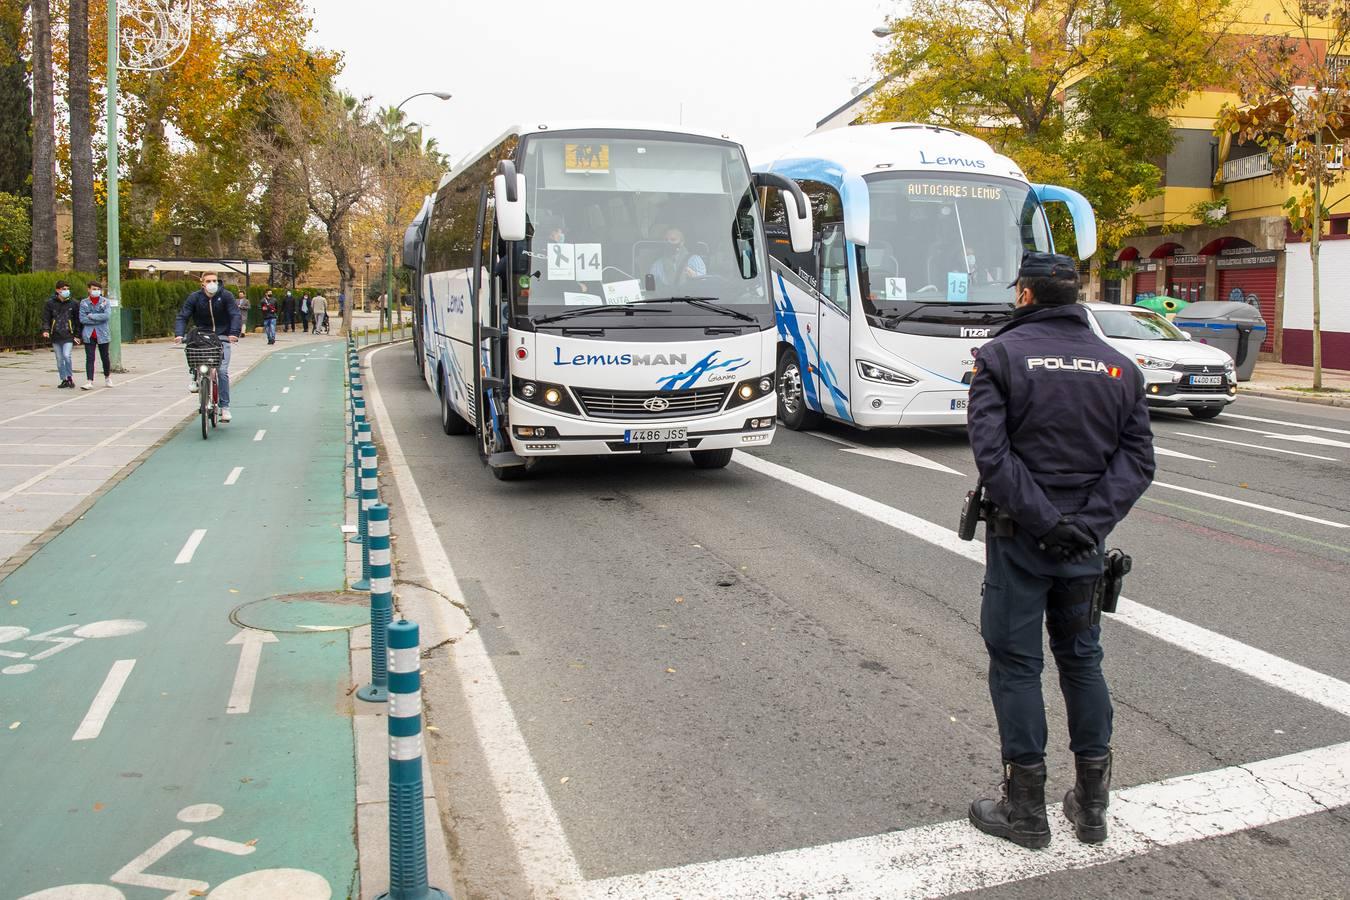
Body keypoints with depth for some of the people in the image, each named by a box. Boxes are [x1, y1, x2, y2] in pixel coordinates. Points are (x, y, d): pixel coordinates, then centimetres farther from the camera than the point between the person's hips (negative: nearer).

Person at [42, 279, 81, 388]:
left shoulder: (73, 304, 2)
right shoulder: (50, 303, 2)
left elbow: (77, 320, 6)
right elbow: (46, 318, 6)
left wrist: (77, 335, 3)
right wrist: (45, 330, -10)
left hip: (68, 335, -2)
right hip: (55, 336, 2)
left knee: (66, 356, -16)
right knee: (59, 359, 7)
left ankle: (70, 377, 0)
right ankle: (64, 379, 16)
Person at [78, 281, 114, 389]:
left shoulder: (105, 301, 1)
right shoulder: (84, 302, 5)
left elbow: (107, 315, -15)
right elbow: (82, 319, -6)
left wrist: (91, 316, -11)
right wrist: (99, 319, -11)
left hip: (102, 334, 0)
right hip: (89, 335, 0)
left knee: (105, 357, 10)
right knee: (89, 358, -5)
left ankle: (107, 377, 30)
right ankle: (89, 381, -8)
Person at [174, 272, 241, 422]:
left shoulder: (226, 296, -6)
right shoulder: (194, 297, -4)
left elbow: (235, 315, -14)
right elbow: (182, 317, -8)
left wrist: (234, 333, -31)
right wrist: (179, 334, -25)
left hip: (222, 337, -1)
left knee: (222, 371, -11)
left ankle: (224, 407, -5)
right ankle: (193, 377, -10)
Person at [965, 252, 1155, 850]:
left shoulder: (1001, 356, -8)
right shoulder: (1118, 366, 6)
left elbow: (992, 454, -19)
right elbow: (1137, 458, 0)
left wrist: (1045, 520, -16)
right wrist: (1088, 521, -7)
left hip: (1020, 536, -4)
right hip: (1085, 542, 5)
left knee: (1015, 662, 5)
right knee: (1081, 656, 16)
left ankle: (1025, 808, 12)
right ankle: (1092, 802, 24)